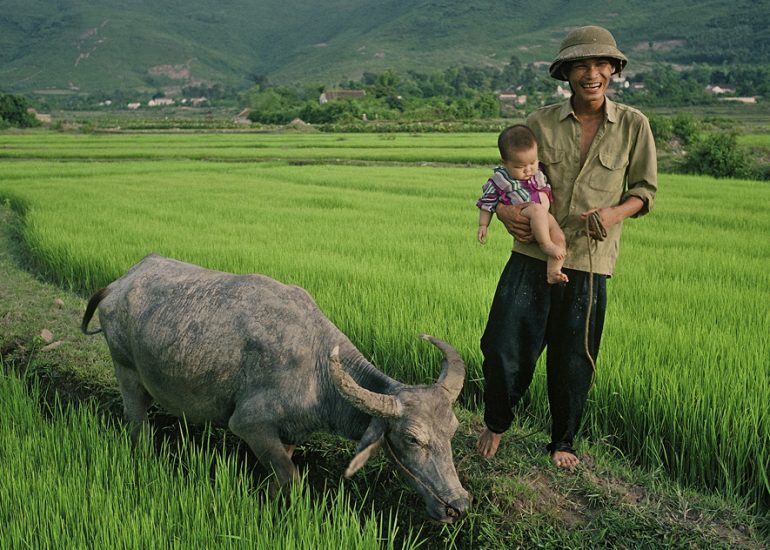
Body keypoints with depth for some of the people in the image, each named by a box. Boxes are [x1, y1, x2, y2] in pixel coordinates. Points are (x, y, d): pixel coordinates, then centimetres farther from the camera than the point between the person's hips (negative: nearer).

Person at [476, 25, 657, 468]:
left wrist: (617, 212, -14)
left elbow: (646, 189, 8)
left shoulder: (633, 125, 1)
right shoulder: (541, 122, 2)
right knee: (505, 347, 0)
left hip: (589, 263, 0)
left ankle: (563, 442, 31)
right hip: (532, 253, 1)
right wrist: (503, 209, -11)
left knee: (573, 361, 8)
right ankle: (496, 424, 28)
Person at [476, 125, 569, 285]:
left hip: (545, 218, 5)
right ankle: (545, 244, -25)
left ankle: (552, 272, -15)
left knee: (559, 238, -18)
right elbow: (487, 202, 4)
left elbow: (547, 189, 30)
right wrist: (483, 226, 1)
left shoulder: (538, 173, 11)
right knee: (537, 209, -35)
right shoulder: (499, 180, -3)